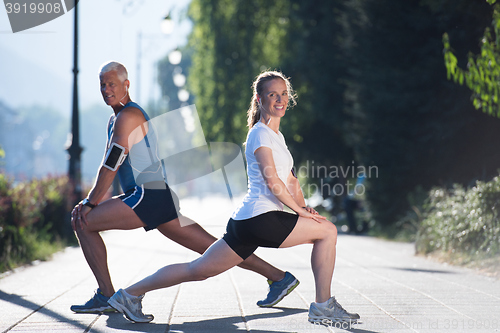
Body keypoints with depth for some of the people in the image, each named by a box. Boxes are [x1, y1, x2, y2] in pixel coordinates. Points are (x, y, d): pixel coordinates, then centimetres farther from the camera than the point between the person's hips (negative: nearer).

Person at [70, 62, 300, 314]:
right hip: (162, 198, 10)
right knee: (212, 247, 9)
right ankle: (279, 277, 11)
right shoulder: (116, 118, 24)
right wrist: (90, 200, 14)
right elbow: (109, 166, 25)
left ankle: (106, 296, -6)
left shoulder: (128, 116, -8)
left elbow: (110, 166, -13)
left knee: (84, 223, -7)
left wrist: (89, 204, -10)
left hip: (151, 195, -10)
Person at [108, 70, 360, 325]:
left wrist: (304, 206, 8)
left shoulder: (277, 136, 23)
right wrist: (300, 211, -10)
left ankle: (130, 294, 12)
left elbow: (290, 180, 24)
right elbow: (272, 181, -16)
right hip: (259, 218, -10)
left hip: (247, 220, 10)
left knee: (198, 269, 9)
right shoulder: (260, 133, -8)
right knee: (327, 230, -6)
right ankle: (323, 307, -1)